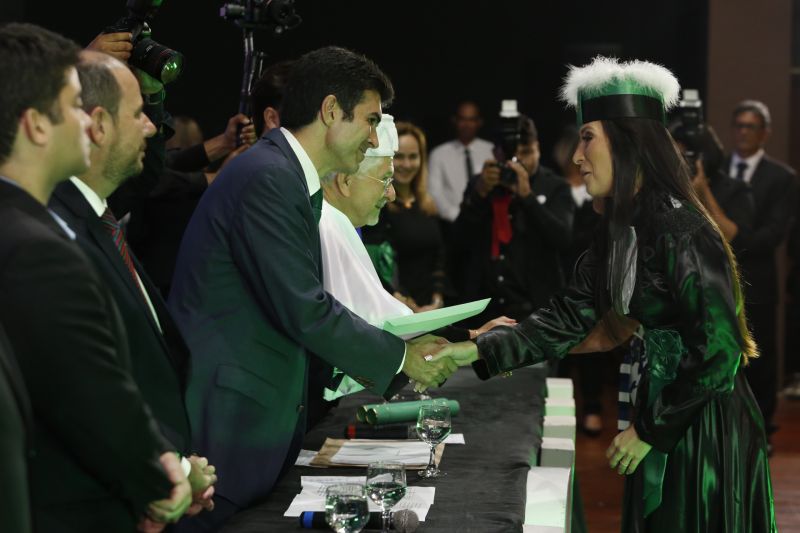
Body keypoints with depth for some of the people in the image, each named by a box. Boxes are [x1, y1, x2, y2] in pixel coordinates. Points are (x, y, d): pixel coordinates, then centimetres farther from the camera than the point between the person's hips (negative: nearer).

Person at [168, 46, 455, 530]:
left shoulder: (294, 179, 14)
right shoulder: (265, 177, -17)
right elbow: (304, 310, -20)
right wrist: (400, 357, -8)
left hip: (264, 414, 10)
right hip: (227, 424, -10)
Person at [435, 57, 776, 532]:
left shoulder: (680, 231, -20)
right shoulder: (621, 233, 7)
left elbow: (719, 351, -22)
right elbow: (564, 322, 7)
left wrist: (649, 430, -15)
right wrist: (476, 352, -3)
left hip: (706, 431, -9)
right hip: (662, 418, 9)